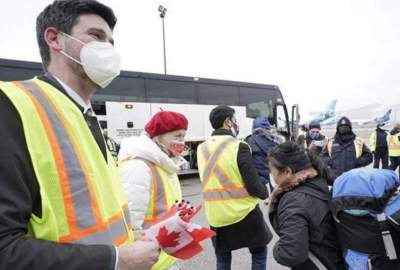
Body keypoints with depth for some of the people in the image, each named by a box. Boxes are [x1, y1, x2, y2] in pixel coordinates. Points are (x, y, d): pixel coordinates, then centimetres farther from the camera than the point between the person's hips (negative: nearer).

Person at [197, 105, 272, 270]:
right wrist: (264, 193, 5)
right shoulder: (238, 146, -16)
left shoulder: (202, 148, 1)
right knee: (259, 252, 20)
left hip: (215, 215, 5)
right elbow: (253, 185, -14)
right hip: (244, 213, -4)